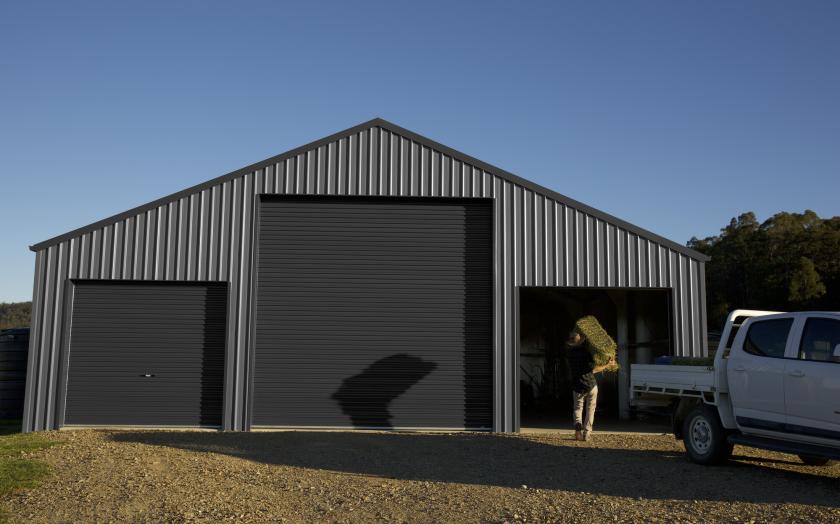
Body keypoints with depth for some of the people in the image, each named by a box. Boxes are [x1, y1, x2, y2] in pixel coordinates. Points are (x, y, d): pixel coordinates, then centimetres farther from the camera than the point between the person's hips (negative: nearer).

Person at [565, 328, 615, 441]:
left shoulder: (569, 352, -4)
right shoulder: (585, 352, -17)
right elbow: (593, 369, -19)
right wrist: (608, 365, -10)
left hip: (578, 386, 2)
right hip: (591, 385, -2)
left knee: (578, 408, 14)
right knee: (590, 410, 11)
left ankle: (578, 426, -14)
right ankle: (586, 434, 8)